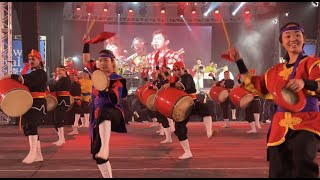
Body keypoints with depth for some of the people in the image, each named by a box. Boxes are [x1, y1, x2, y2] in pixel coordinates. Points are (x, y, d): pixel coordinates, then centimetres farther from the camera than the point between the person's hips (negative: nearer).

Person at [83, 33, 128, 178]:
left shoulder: (117, 80, -6)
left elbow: (115, 100, -18)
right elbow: (86, 61, 23)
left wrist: (106, 89, -34)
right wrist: (86, 44, 15)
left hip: (113, 113, -6)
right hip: (98, 117, 7)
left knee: (103, 113, -46)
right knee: (96, 153, 2)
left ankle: (105, 147, -62)